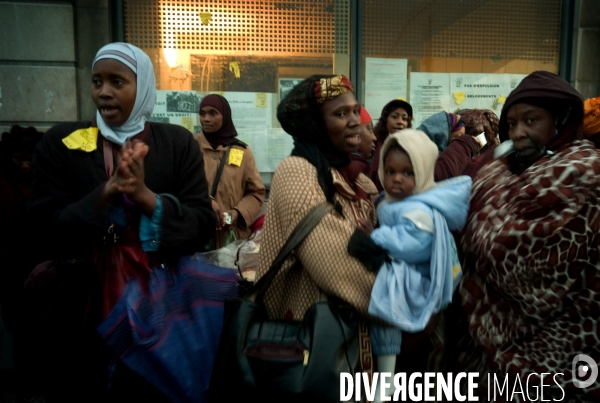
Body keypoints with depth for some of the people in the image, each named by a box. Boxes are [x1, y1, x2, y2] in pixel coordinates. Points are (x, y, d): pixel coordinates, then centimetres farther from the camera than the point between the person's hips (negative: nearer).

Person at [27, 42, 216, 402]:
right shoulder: (61, 143, -2)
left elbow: (203, 226, -10)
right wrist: (105, 193, -24)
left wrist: (146, 196, -25)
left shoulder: (178, 143, -3)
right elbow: (48, 233, -9)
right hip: (83, 313, 0)